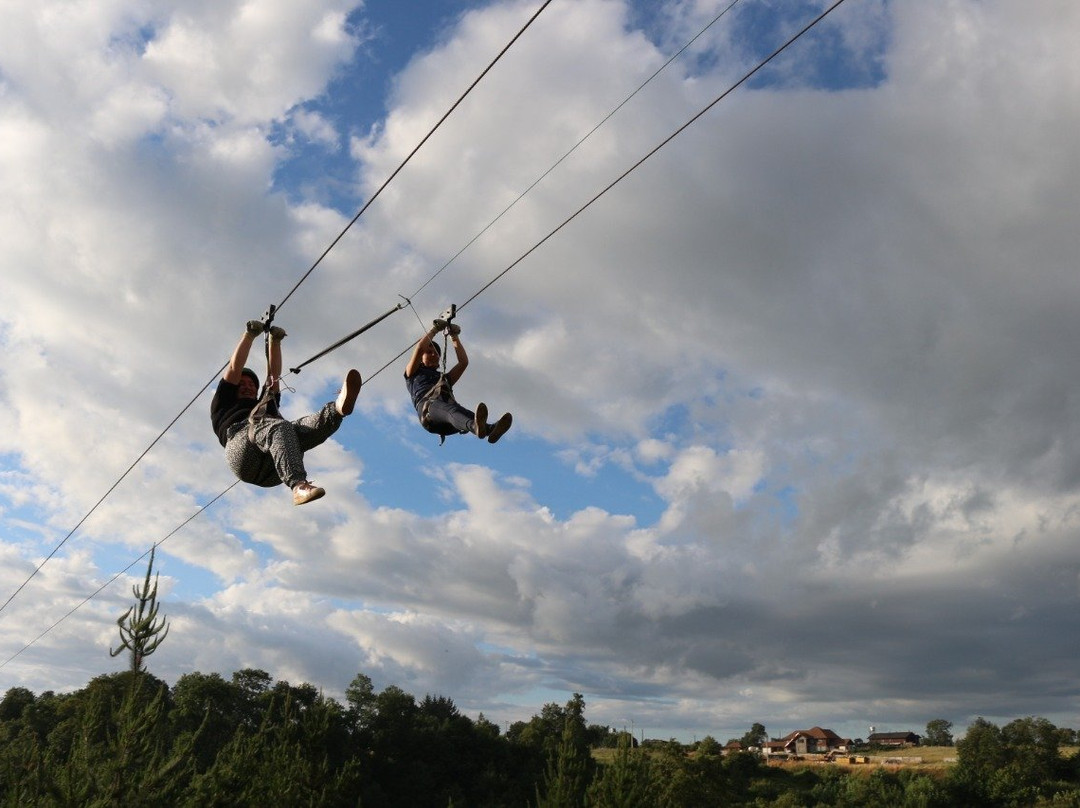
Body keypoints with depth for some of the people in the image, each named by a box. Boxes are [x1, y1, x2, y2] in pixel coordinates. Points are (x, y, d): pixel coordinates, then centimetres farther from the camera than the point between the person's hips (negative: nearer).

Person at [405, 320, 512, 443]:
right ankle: (475, 426, -77)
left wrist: (455, 337, 34)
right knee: (451, 409, -41)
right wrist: (434, 329, 28)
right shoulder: (414, 373, 32)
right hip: (428, 405, -4)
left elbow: (464, 362, 32)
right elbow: (420, 348, 17)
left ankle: (491, 429, -71)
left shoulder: (445, 378, 43)